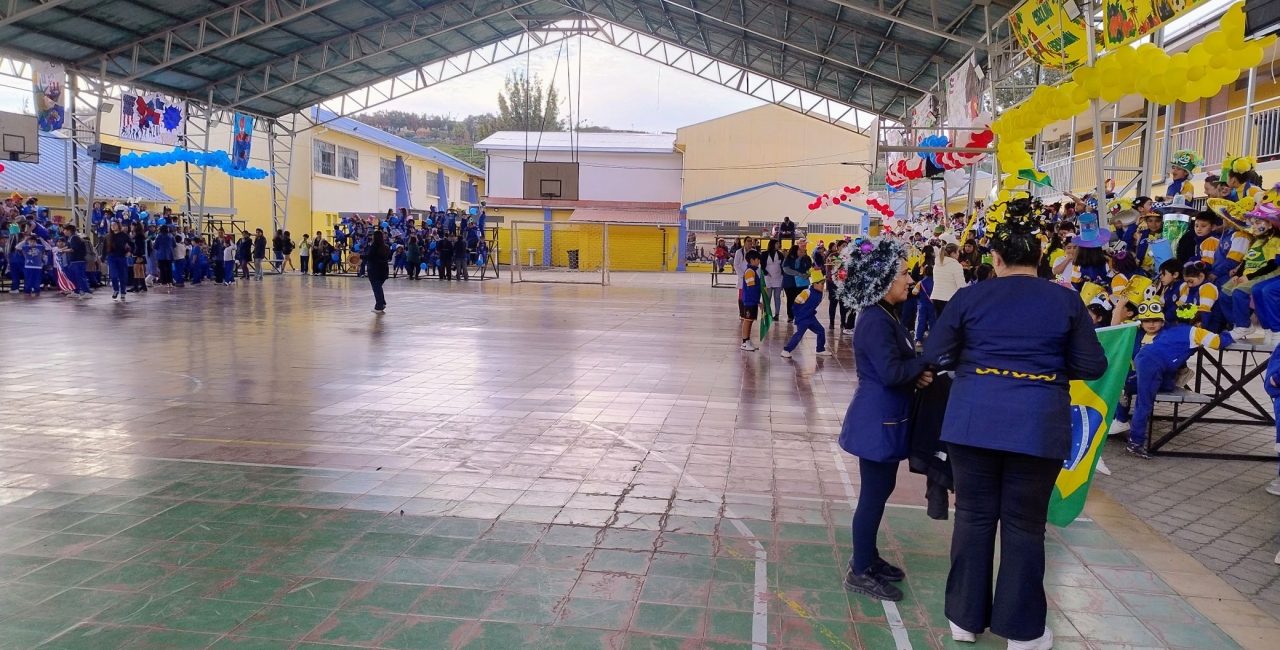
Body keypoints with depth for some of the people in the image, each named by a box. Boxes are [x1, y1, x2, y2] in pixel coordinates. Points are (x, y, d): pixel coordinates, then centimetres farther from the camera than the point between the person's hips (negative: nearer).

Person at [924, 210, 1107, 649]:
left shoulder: (969, 297, 0)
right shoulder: (1066, 300, 1)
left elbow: (935, 356, 3)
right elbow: (1092, 366, 4)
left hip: (973, 421, 1)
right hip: (1037, 426, 0)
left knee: (974, 517, 12)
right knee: (1024, 526, 9)